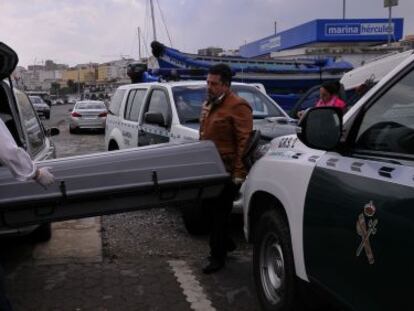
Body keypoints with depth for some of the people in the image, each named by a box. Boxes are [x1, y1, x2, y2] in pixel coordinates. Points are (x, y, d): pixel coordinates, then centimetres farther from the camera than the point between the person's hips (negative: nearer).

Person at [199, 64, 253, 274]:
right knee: (212, 210, 15)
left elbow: (245, 142, -18)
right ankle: (226, 244, 34)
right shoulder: (207, 105, 17)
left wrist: (239, 173, -22)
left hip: (227, 171, -8)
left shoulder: (237, 106, -12)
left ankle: (217, 256, 11)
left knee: (220, 213, -1)